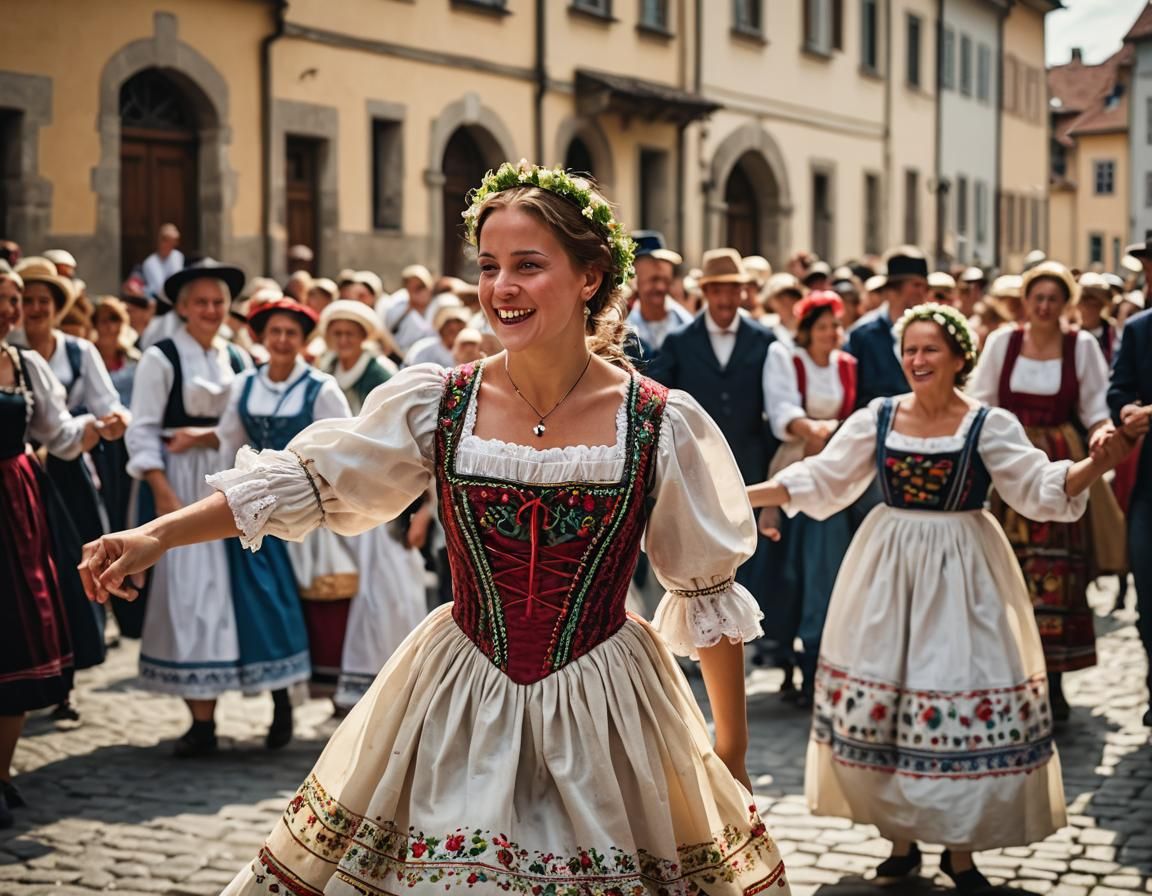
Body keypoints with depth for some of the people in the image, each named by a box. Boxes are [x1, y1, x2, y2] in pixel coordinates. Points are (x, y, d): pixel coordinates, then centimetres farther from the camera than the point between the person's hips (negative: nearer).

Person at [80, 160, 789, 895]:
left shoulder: (664, 425, -9)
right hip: (457, 710, 2)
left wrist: (733, 754, 5)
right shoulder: (435, 404, -5)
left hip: (600, 715, -1)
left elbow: (709, 596, 0)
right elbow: (305, 482, 0)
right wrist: (156, 537, -9)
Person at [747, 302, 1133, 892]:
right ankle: (901, 838, 21)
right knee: (880, 702, 5)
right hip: (888, 570, 3)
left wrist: (1097, 465, -28)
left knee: (964, 696, -1)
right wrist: (744, 494, -6)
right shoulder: (877, 418, 1)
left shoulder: (990, 425, -5)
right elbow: (820, 480, 3)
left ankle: (961, 848, 15)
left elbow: (1042, 489, -10)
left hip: (961, 574, -2)